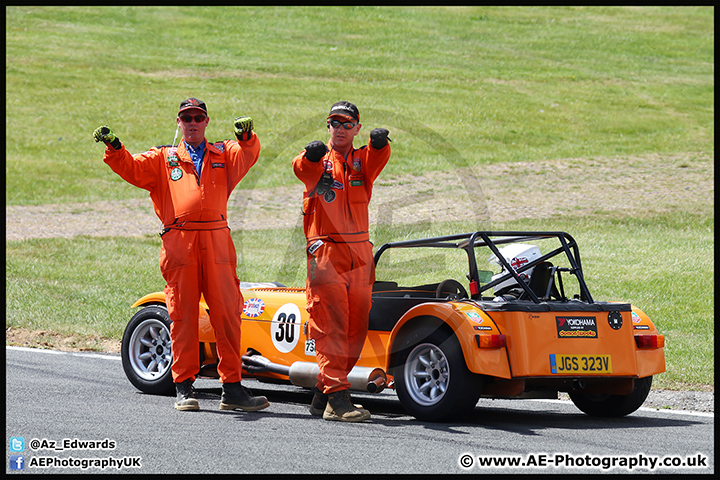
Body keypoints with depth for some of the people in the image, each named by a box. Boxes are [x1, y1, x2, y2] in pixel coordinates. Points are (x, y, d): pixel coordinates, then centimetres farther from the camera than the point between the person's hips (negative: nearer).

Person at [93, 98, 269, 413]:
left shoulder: (224, 154, 19)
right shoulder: (163, 158, 18)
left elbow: (246, 156, -2)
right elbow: (132, 169, 4)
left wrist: (245, 136, -24)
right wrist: (114, 149, -15)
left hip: (217, 243, 1)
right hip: (179, 243, -1)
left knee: (227, 313, -1)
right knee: (182, 316, -1)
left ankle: (232, 387, 3)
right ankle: (184, 387, 5)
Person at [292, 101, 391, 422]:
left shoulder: (363, 160, 13)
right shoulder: (318, 161, 5)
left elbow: (378, 158, -11)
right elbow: (301, 167, -19)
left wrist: (379, 143, -36)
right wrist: (309, 155, -44)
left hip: (359, 253, 4)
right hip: (325, 252, -4)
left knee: (355, 328, 6)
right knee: (331, 326, -11)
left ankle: (323, 394, 16)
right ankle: (336, 399, -16)